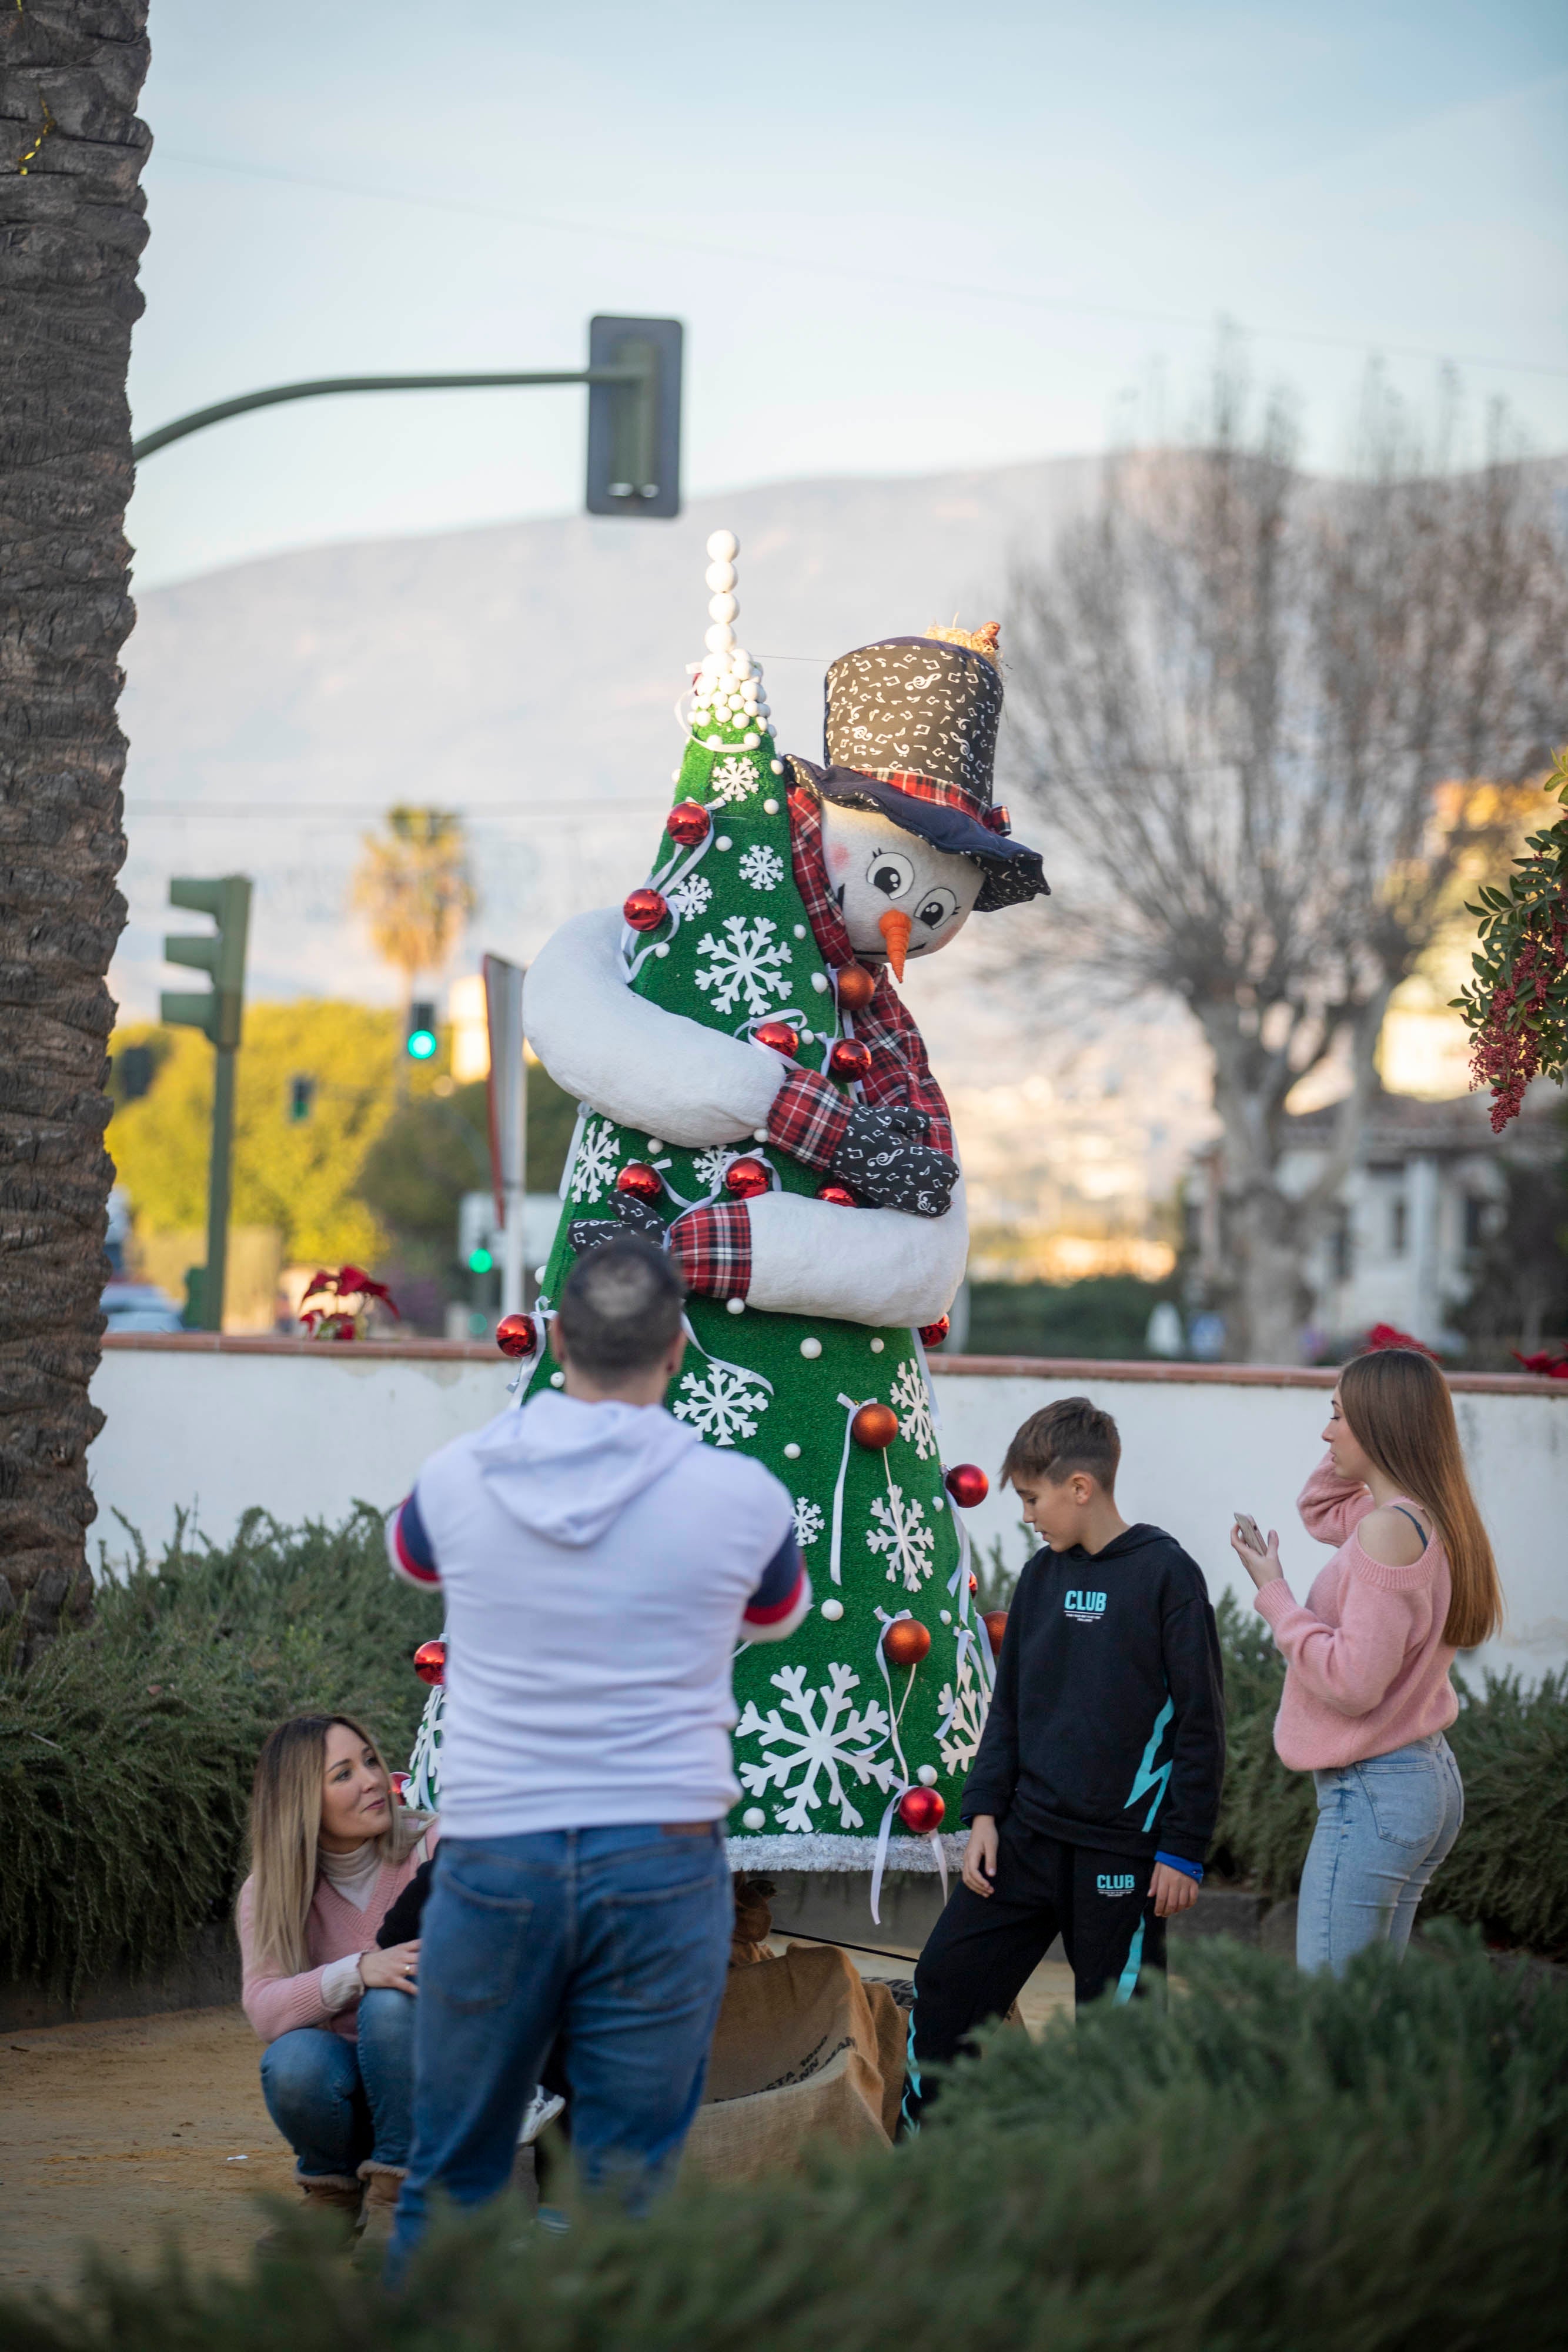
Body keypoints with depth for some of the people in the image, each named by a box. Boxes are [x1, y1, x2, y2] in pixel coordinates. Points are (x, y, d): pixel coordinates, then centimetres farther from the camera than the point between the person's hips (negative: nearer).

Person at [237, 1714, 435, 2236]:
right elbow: (262, 2008, -19)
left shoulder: (431, 1847, -9)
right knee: (294, 2061, -32)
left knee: (393, 2003, -32)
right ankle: (334, 2188, -2)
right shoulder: (267, 1893, -3)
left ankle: (392, 2194, -18)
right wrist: (359, 1971, -35)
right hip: (346, 2087, 1)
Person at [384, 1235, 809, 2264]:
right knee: (627, 2189, 5)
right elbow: (778, 1615, 19)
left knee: (451, 2182, 11)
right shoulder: (742, 1497, -4)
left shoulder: (457, 1478, 0)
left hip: (493, 1859, 1)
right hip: (664, 1861, -1)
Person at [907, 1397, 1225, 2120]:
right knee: (947, 1983, 3)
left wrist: (1184, 1850, -9)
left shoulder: (1166, 1575, -9)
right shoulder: (1043, 1575, 9)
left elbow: (1201, 1722, -8)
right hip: (1028, 1835, 6)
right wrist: (985, 1811, 6)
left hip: (1123, 1852, -6)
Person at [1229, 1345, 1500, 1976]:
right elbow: (1319, 1510, 30)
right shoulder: (1430, 1519, 9)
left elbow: (1354, 1680, -23)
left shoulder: (1390, 1529, -19)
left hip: (1371, 1794, -10)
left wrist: (1274, 1594, -14)